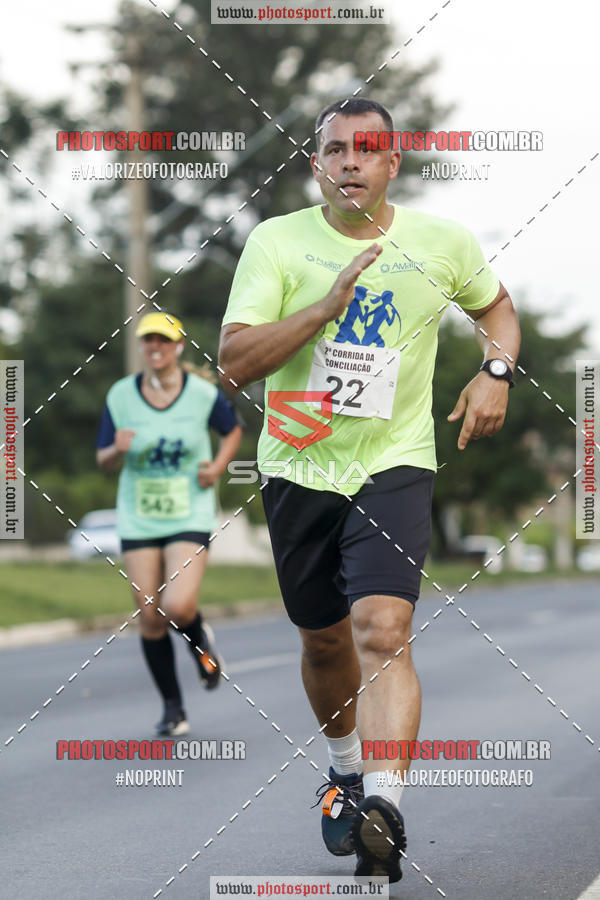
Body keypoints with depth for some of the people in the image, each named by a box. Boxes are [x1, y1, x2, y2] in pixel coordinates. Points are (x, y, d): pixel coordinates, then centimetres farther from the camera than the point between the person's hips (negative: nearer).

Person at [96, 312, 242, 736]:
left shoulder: (203, 393, -5)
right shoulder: (121, 395, -2)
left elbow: (233, 429, 15)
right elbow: (103, 460, 4)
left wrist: (219, 465, -3)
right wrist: (118, 450, -19)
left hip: (190, 516, -2)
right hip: (138, 521, 2)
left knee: (178, 606, -20)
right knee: (150, 619, 0)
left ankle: (200, 639, 17)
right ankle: (173, 709, 15)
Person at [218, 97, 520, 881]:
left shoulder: (444, 243, 0)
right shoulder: (277, 242, -5)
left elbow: (494, 303, 22)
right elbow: (233, 362, -13)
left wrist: (496, 373, 2)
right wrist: (325, 305, -24)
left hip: (395, 465, -1)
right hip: (300, 465, 2)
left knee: (383, 630, -22)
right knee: (324, 640, 15)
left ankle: (384, 804, -31)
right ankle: (345, 769, 43)